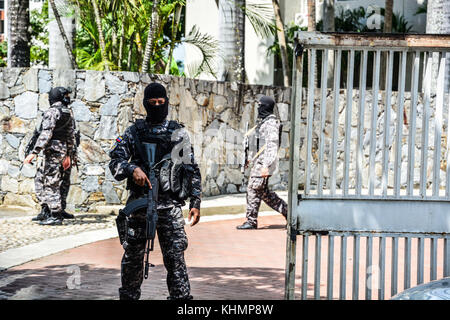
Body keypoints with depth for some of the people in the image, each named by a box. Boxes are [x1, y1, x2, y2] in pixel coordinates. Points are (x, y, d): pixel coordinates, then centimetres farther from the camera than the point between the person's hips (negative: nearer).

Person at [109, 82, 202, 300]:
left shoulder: (179, 133, 7)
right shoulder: (134, 132, 8)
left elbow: (192, 170, 7)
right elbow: (115, 162, 3)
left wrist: (195, 203, 0)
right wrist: (132, 169, -19)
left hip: (169, 205, -2)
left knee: (175, 257, -7)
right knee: (132, 256, 10)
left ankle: (181, 297, -5)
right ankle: (128, 296, 25)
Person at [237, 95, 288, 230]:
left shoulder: (271, 123, -13)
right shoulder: (262, 121, 17)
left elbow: (272, 146, -19)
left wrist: (266, 166, -24)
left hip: (264, 162, -10)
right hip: (258, 161, 10)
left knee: (253, 189, -8)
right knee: (263, 192, 13)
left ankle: (251, 221, -1)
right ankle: (286, 210, 20)